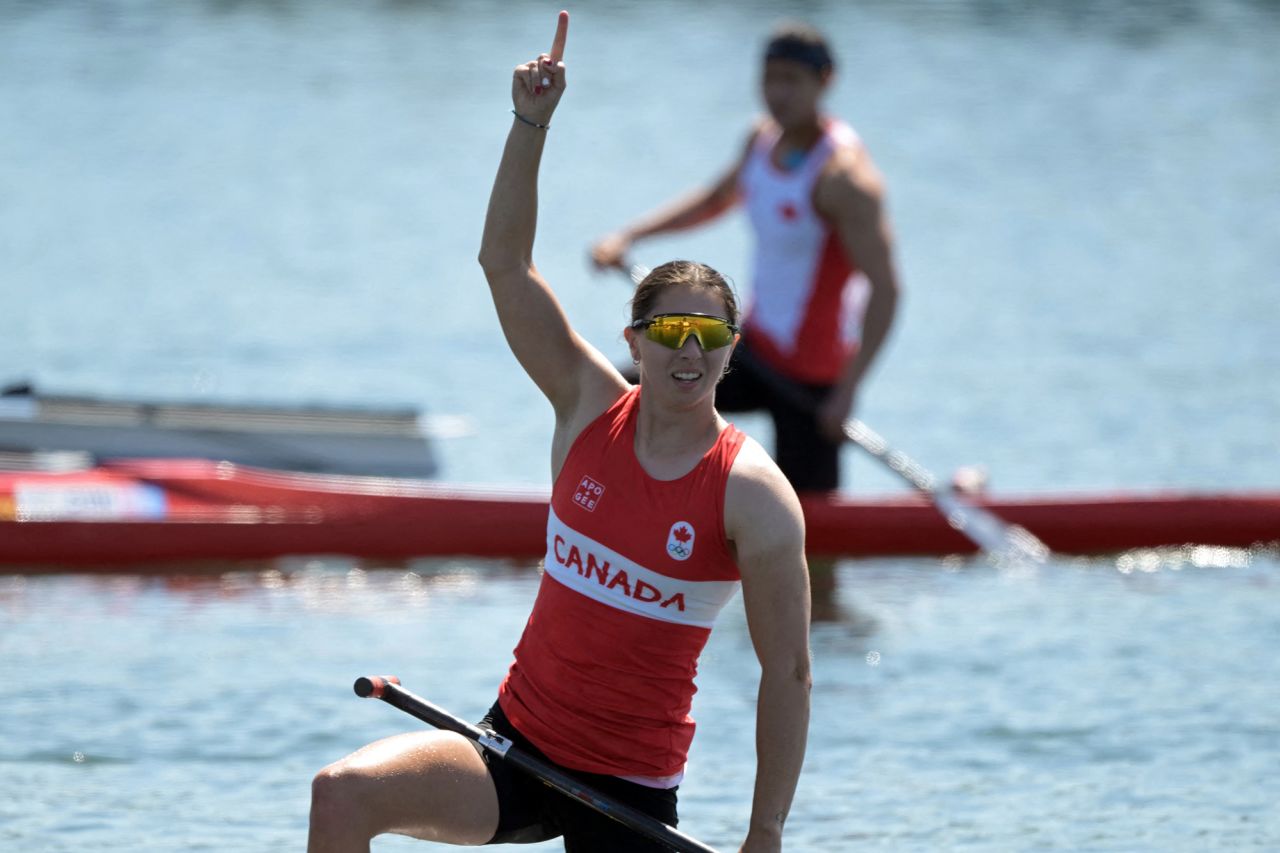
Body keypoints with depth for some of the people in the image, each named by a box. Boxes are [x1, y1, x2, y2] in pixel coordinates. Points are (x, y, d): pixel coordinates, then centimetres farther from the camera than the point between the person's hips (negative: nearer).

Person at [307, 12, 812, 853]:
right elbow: (505, 262, -3)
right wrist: (531, 123, -15)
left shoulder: (754, 496, -11)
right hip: (516, 748, 4)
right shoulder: (592, 410, 1)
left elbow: (787, 673, -10)